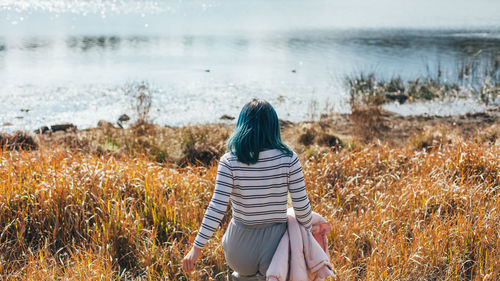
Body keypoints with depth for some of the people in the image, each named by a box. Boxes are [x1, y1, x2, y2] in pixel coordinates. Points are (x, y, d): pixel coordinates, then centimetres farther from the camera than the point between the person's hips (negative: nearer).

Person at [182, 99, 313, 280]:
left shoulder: (229, 161, -12)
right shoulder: (288, 158, -10)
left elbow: (217, 207, -16)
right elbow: (301, 205, -7)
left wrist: (197, 247, -10)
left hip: (240, 248, 1)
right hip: (275, 247, -1)